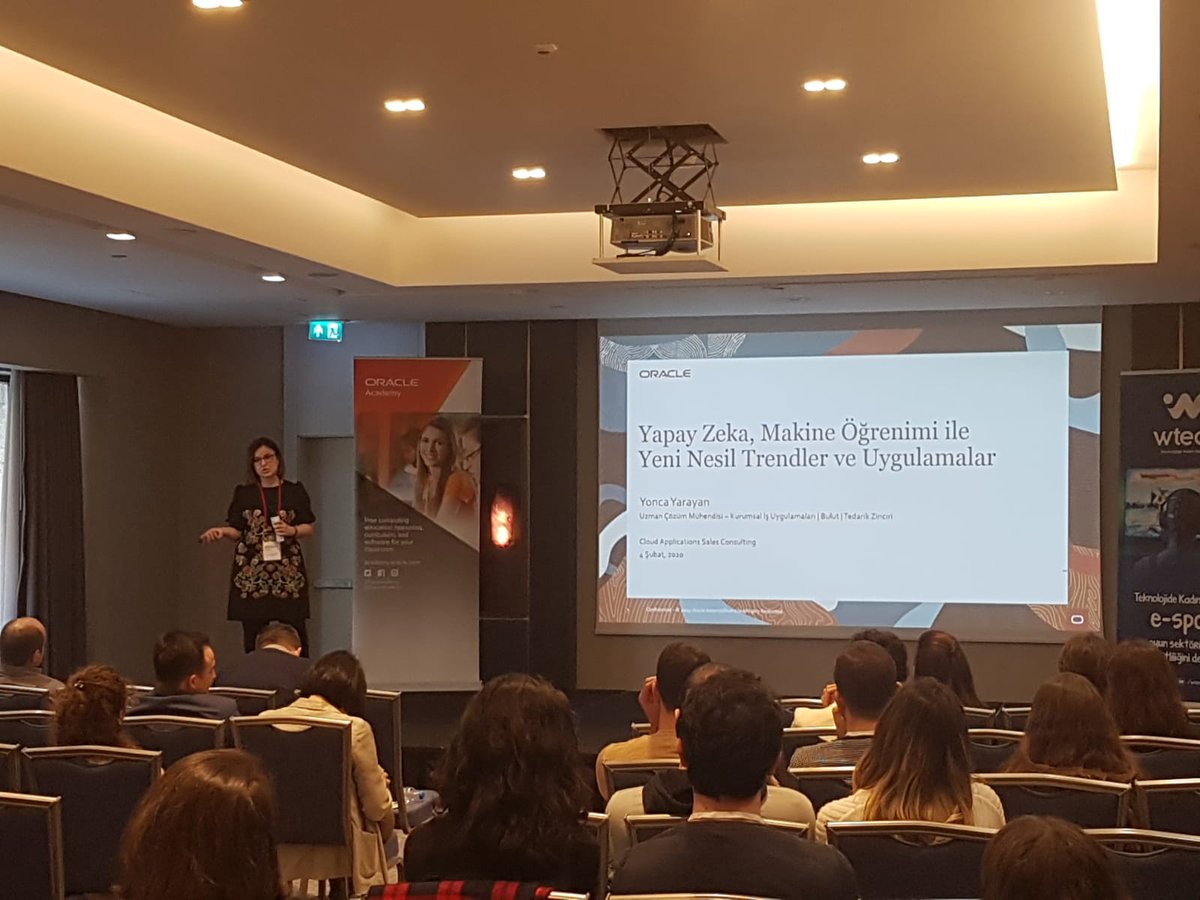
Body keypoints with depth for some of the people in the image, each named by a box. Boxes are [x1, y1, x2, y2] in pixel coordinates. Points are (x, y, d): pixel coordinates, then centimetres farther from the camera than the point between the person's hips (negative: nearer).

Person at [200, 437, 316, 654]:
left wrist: (292, 530, -10)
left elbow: (309, 528, 9)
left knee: (294, 631, -6)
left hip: (288, 570, 0)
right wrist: (221, 531, -16)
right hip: (252, 571, 0)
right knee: (252, 632, -3)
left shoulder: (294, 491, 8)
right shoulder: (244, 493, 8)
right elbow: (236, 531, 4)